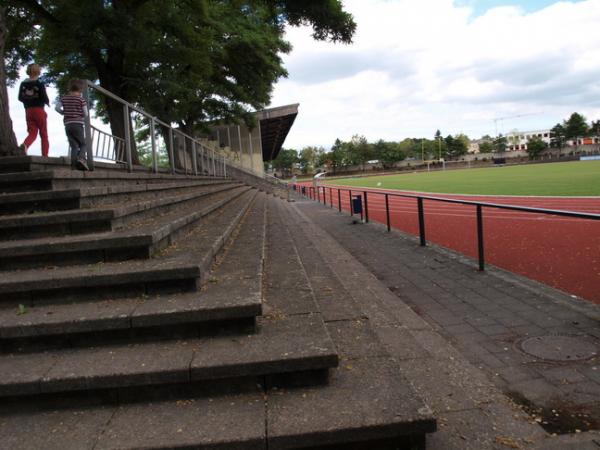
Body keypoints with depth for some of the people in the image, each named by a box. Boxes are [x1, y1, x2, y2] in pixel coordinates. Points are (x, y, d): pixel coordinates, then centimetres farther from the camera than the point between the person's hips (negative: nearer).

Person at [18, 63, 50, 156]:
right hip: (39, 110, -4)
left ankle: (24, 145, -25)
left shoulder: (23, 84, 6)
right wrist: (47, 102, 8)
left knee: (32, 133, 6)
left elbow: (20, 98, 7)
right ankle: (45, 155, 5)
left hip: (28, 111, 4)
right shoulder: (40, 84, -8)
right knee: (44, 134, 6)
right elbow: (44, 97, -13)